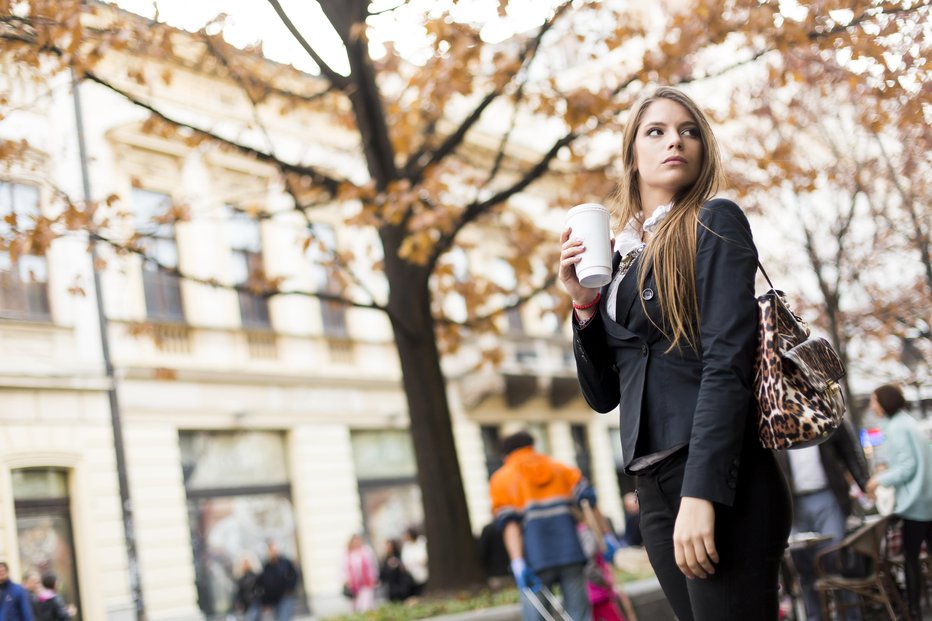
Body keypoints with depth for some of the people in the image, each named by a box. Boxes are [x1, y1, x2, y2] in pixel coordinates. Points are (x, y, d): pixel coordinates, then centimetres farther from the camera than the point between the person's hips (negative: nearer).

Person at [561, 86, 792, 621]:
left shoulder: (714, 223, -1)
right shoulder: (620, 257, 16)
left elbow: (727, 363, -13)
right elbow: (603, 395, 16)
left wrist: (701, 493, -21)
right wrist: (584, 302, 1)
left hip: (720, 484, -6)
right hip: (654, 489, 6)